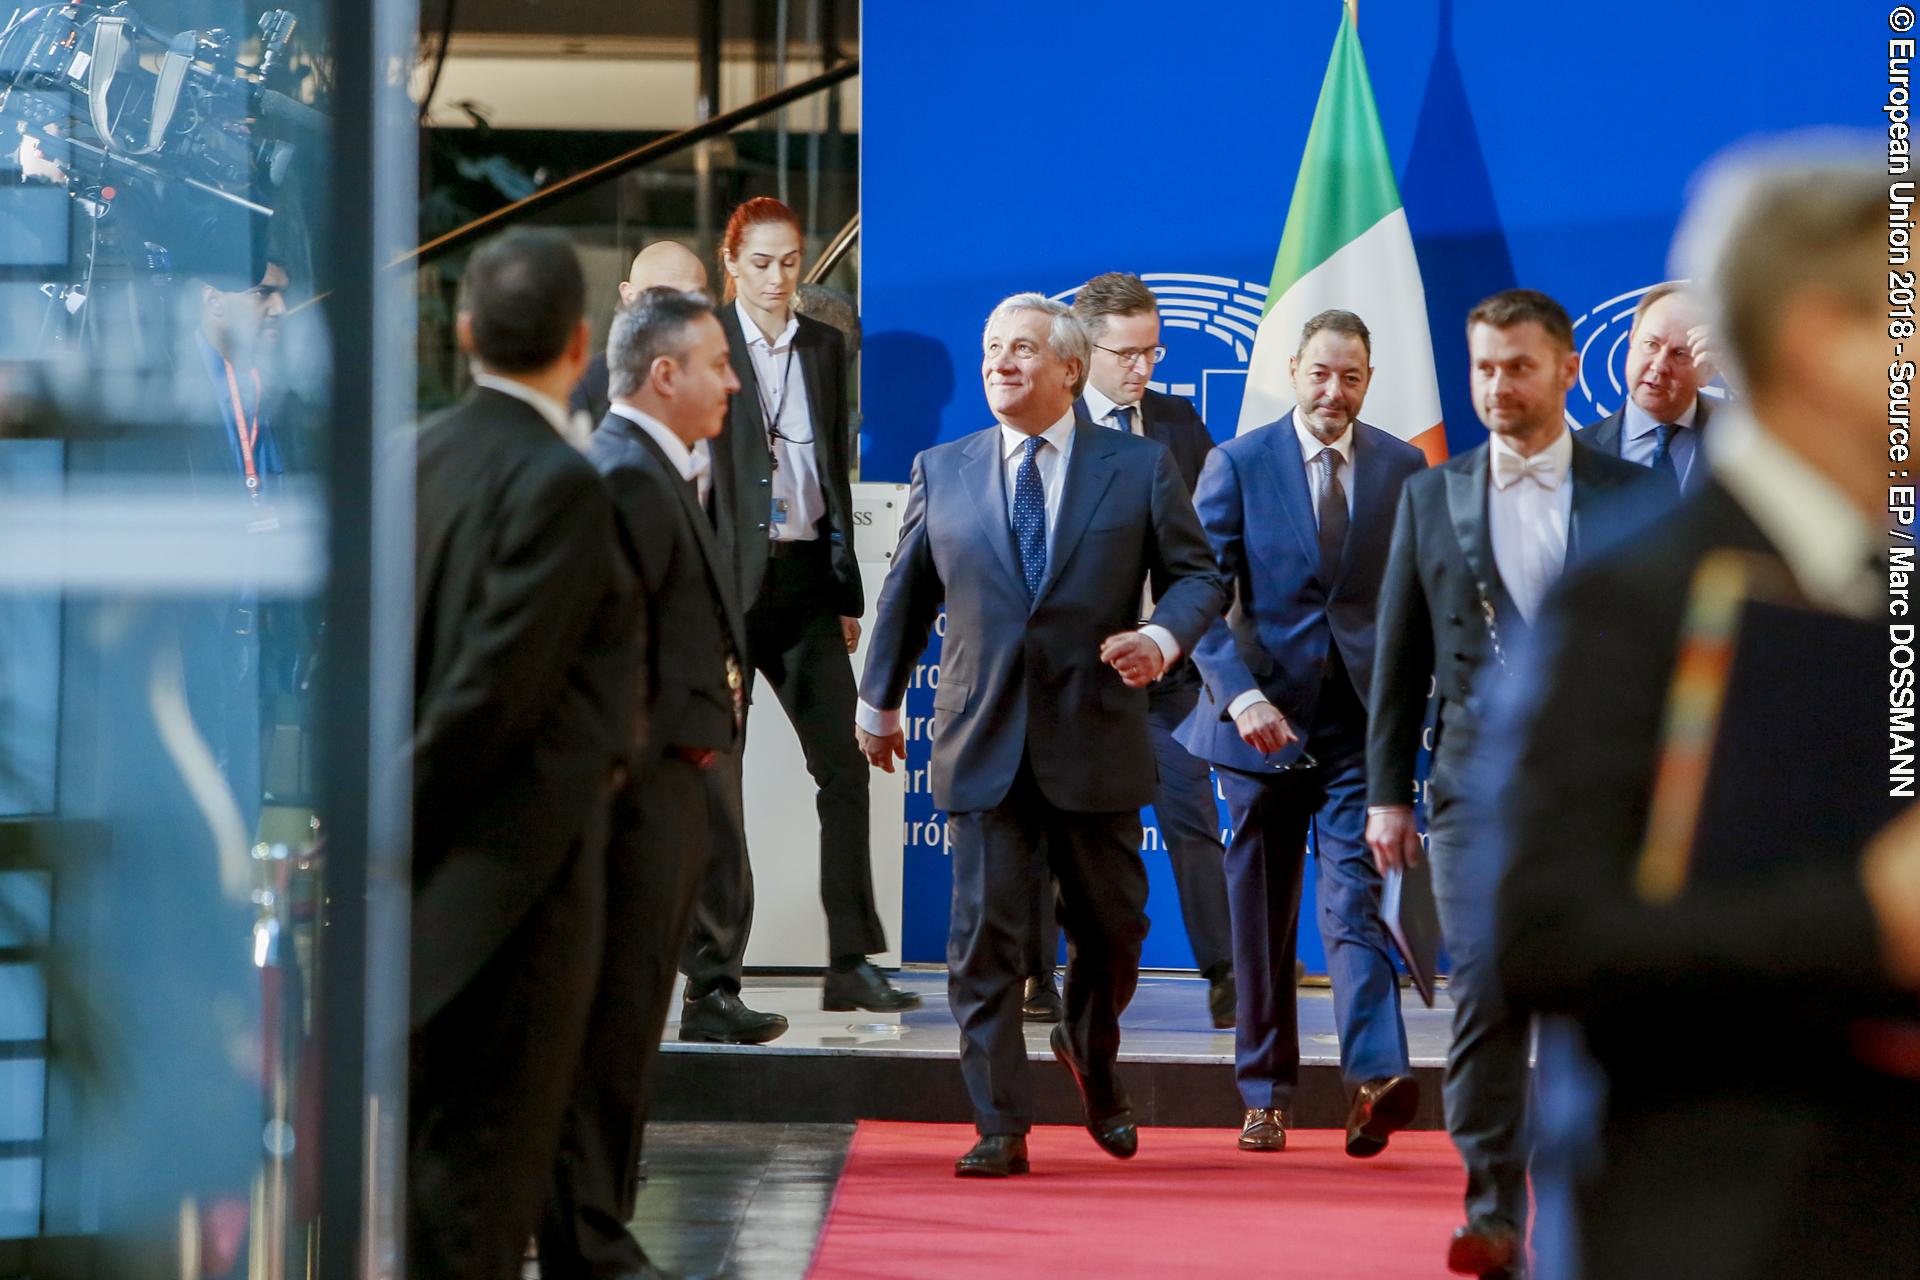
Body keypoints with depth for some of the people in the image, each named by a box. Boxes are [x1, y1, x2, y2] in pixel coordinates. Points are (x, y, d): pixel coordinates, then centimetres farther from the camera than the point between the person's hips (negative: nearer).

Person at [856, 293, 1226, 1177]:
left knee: (1110, 928, 9)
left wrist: (1163, 638, -15)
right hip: (984, 743, 0)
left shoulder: (1141, 468, 3)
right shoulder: (942, 472, 8)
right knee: (986, 938, -4)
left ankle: (1091, 1057, 39)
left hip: (1096, 740, 0)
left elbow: (1197, 575, 6)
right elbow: (907, 594, 17)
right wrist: (879, 700, 23)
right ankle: (1001, 1126, 1)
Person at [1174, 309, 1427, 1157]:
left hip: (1363, 723, 0)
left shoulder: (1404, 469, 6)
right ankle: (1264, 1095, 17)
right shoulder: (1236, 466, 1)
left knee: (1354, 898, -14)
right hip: (1264, 718, 0)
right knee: (1261, 918, 8)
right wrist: (1239, 694, -17)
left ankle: (1375, 1077, -25)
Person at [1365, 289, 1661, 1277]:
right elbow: (1401, 656, 10)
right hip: (1479, 780, 0)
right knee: (1487, 993, -10)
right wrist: (1387, 791, 6)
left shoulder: (1634, 495, 6)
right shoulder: (1432, 497, 10)